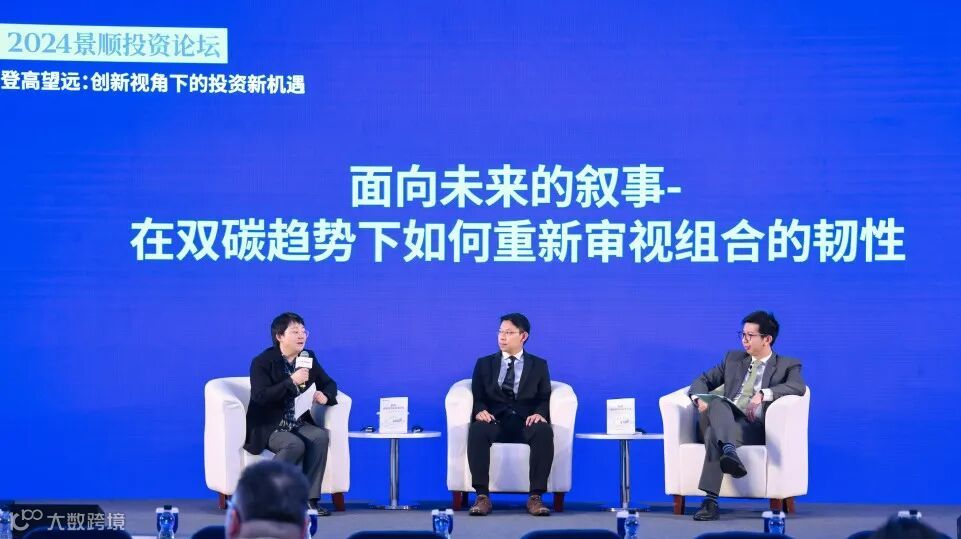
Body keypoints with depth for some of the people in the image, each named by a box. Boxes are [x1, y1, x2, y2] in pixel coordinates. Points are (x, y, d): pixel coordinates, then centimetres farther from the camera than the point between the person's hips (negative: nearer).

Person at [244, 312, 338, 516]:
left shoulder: (309, 358, 9)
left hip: (299, 424, 6)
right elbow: (260, 397, -22)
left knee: (320, 436, -25)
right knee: (295, 444, -33)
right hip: (268, 427, -6)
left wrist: (325, 396, -9)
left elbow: (329, 384, 16)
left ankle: (309, 499, -22)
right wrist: (291, 381, -28)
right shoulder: (262, 362, -9)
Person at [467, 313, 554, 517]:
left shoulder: (539, 365, 18)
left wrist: (539, 414, -16)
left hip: (526, 423, 0)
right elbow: (477, 397, 10)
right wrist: (480, 411, -14)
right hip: (495, 421, 0)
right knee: (477, 430, -36)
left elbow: (545, 399, 8)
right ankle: (482, 496, -37)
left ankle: (535, 497, -35)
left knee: (544, 431, -36)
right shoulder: (484, 364, 19)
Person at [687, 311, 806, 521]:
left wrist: (763, 394, -22)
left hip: (753, 427, -3)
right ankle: (729, 450, -63)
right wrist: (699, 399, -1)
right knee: (717, 403, -37)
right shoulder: (733, 358, 27)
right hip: (725, 421, 3)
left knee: (714, 433, -37)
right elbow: (703, 380, 24)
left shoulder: (787, 365, 14)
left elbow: (798, 386, -7)